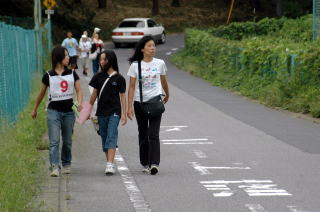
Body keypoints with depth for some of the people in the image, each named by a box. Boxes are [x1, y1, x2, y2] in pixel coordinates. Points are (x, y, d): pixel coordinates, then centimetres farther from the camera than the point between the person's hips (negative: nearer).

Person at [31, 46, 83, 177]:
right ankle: (55, 167, -15)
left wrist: (80, 103, -18)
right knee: (54, 141, -11)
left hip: (68, 111, 2)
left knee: (67, 141, 11)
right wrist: (35, 109, 20)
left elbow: (78, 90, 2)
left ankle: (66, 164, 26)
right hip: (54, 111, -2)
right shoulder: (48, 76, 1)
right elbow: (42, 93, 12)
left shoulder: (72, 74, 7)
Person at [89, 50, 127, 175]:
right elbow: (94, 94, 13)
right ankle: (109, 163, 17)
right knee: (104, 139, 8)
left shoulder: (119, 78, -2)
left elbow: (123, 96, 0)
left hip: (114, 112, -4)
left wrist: (124, 114, -5)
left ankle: (110, 165, -20)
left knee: (111, 138, -13)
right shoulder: (99, 77, 6)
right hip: (101, 112, 4)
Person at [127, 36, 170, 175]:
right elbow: (131, 87, -2)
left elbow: (163, 81, 19)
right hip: (140, 102, 1)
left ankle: (154, 163, -17)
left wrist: (167, 95, 33)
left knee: (153, 134, -11)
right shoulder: (135, 65, -2)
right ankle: (145, 163, 20)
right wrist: (129, 107, -6)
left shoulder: (160, 63, 2)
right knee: (143, 134, 10)